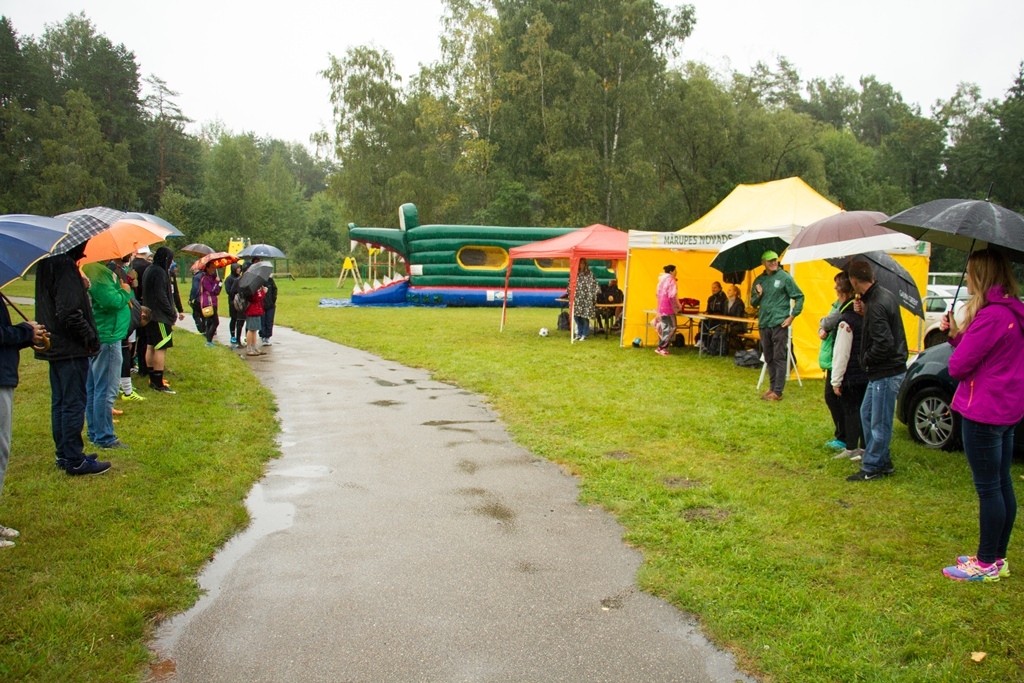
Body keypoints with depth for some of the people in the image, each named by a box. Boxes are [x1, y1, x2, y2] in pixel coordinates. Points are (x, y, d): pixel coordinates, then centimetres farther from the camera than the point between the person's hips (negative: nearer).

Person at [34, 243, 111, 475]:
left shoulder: (47, 264, 10)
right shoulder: (65, 266, -20)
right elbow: (69, 313, -24)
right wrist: (91, 337, -14)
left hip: (54, 347, 10)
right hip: (70, 349, -10)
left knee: (59, 402, 15)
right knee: (74, 404, -3)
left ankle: (64, 454, 25)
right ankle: (75, 460, 4)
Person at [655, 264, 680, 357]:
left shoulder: (662, 280, 14)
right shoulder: (670, 280, -12)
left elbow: (657, 294, 18)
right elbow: (672, 296, -19)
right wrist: (677, 306, -10)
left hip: (661, 307, 9)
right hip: (668, 308, -9)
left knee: (664, 328, 12)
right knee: (671, 328, -5)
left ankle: (661, 347, 12)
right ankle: (662, 348, -8)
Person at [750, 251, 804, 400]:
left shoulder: (785, 277, -3)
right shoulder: (759, 280, 12)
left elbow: (799, 297, -2)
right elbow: (753, 302, 17)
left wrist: (792, 316, -9)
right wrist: (758, 295, -4)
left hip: (779, 324, -6)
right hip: (764, 324, 6)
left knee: (779, 358, -5)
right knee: (768, 358, 13)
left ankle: (777, 392, -3)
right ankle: (772, 387, 23)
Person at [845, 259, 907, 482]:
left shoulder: (876, 304, -24)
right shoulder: (885, 295, 6)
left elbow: (884, 344, -27)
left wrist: (866, 359, -10)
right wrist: (865, 313, 2)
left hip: (886, 373, -11)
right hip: (882, 371, 11)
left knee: (879, 423, 2)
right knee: (867, 413, 21)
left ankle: (872, 468, 13)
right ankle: (881, 460, 31)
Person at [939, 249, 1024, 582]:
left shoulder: (990, 316, -22)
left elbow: (958, 365, -19)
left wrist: (957, 339, 0)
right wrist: (958, 335, 2)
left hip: (983, 412, -10)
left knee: (988, 487, 0)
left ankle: (986, 564, 11)